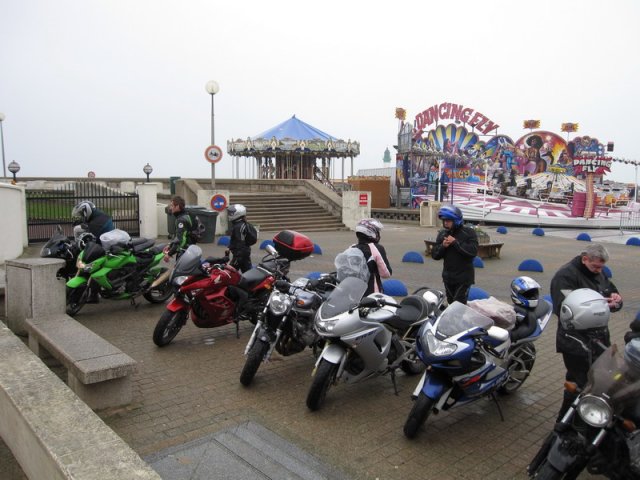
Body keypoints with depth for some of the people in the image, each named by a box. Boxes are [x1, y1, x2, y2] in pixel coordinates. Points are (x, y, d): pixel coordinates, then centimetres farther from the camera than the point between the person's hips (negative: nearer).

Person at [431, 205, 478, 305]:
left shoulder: (469, 232, -7)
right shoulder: (442, 234, 5)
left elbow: (473, 251, -21)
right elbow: (434, 255, 5)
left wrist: (455, 242, -20)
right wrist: (443, 246, -14)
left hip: (463, 277, -5)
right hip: (448, 277, 5)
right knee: (451, 304, 14)